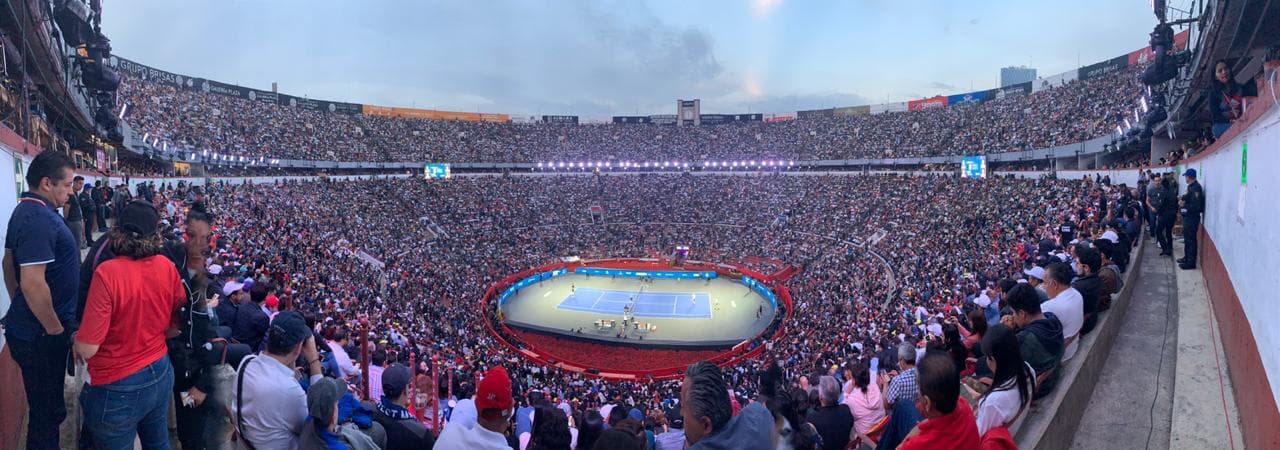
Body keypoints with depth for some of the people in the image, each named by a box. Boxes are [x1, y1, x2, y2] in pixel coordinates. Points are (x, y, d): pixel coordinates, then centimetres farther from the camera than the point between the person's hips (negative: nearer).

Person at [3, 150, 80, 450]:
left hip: (27, 326, 10)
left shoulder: (26, 211, 9)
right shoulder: (39, 219, -24)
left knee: (45, 404, 25)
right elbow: (32, 283, -29)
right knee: (46, 411, 5)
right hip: (41, 335, -10)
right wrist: (56, 330, -18)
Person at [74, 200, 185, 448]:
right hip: (160, 375, 5)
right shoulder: (166, 266, -7)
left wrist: (75, 338, 2)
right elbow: (178, 322, 5)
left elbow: (87, 348, -19)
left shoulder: (108, 273, -22)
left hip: (119, 390, -5)